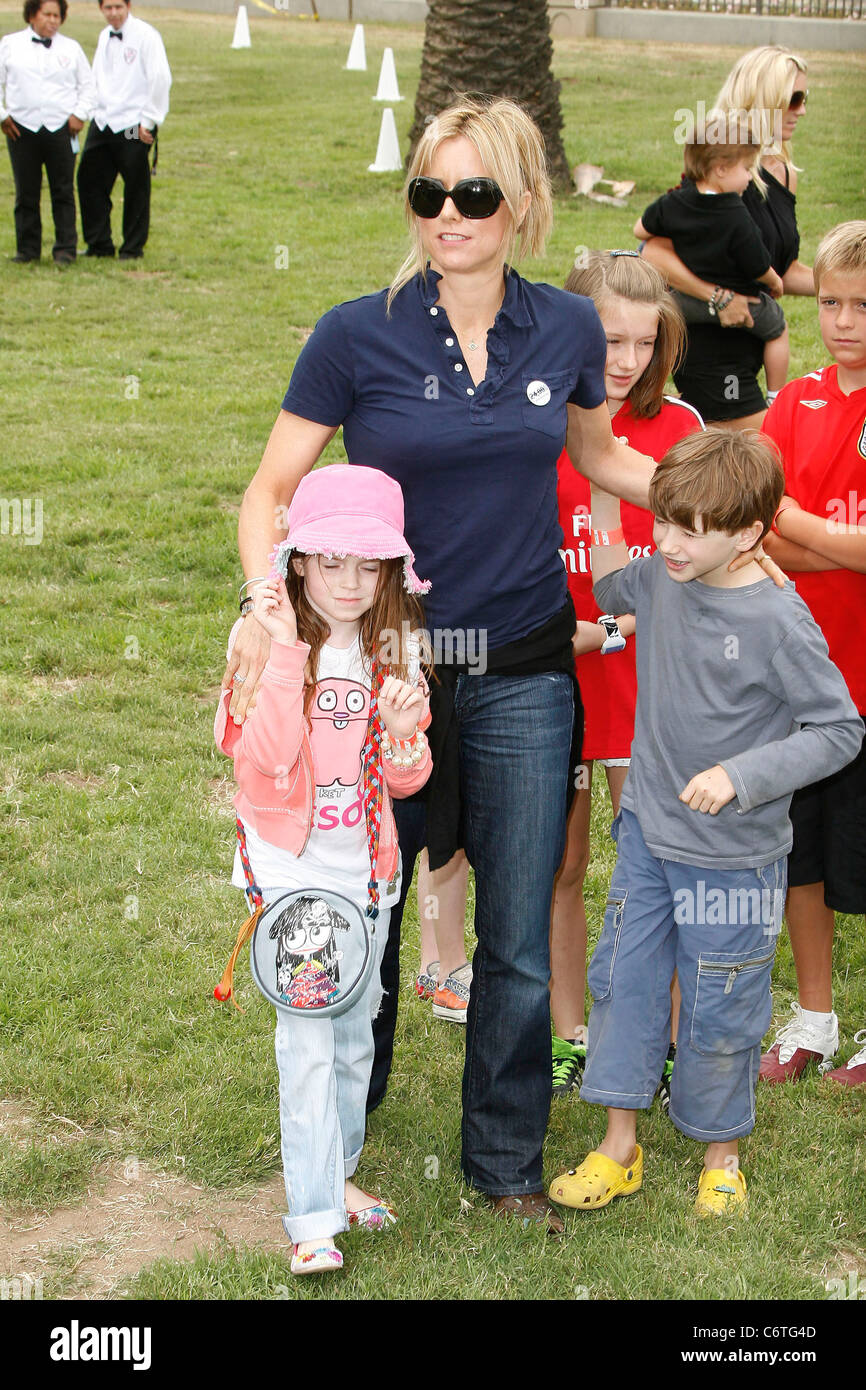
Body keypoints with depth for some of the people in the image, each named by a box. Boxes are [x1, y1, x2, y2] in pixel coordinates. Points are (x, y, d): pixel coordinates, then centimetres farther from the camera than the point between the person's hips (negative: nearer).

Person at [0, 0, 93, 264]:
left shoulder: (71, 48, 9)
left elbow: (87, 84, 13)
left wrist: (80, 114, 1)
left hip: (61, 128, 0)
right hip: (22, 128, 0)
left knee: (63, 192, -1)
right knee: (26, 193, 3)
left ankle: (65, 249, 4)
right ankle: (27, 248, 11)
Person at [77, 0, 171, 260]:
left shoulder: (145, 35, -9)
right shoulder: (103, 37, 13)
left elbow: (161, 79, -11)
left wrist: (149, 121, -12)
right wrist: (92, 110, 10)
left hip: (133, 125, -6)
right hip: (102, 122, 7)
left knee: (136, 188, 1)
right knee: (89, 180, 2)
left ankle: (133, 247, 13)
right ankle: (98, 244, 12)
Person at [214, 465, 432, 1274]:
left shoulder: (391, 652, 3)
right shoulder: (266, 643, -10)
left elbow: (405, 782, 6)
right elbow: (270, 754, -23)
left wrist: (404, 734, -16)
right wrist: (288, 650, -28)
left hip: (365, 863, 5)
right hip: (293, 864, -5)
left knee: (355, 1033, 15)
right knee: (308, 1037, -9)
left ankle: (335, 1172, 33)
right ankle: (315, 1217, -6)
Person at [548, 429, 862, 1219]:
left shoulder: (779, 621, -21)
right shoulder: (661, 578, -4)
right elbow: (610, 588, 21)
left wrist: (744, 776, -26)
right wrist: (602, 494, 9)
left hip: (732, 856, -5)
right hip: (647, 830, 6)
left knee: (720, 1009, 8)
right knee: (623, 981, 10)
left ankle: (723, 1157, 29)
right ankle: (620, 1147, 24)